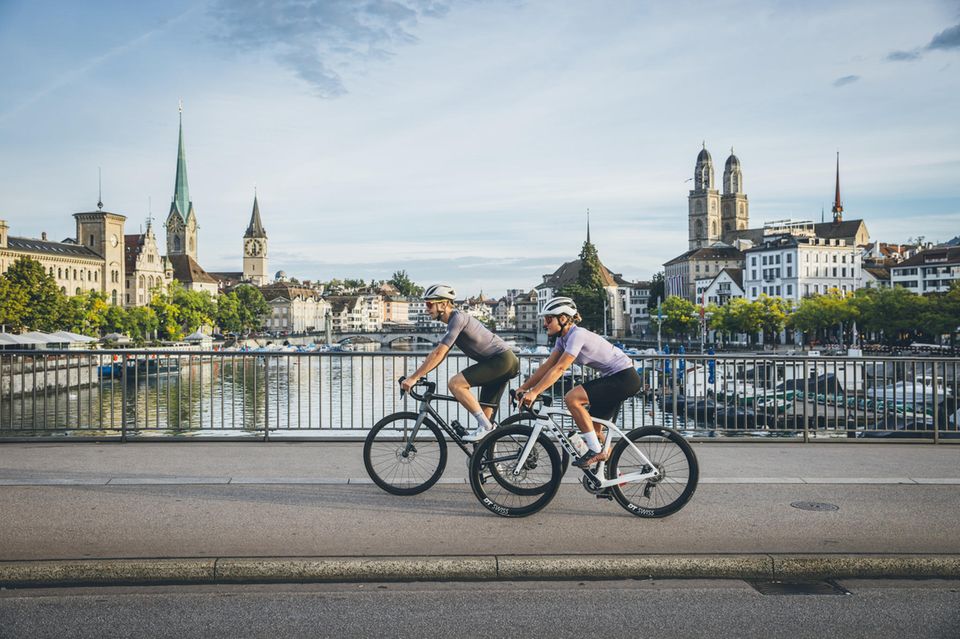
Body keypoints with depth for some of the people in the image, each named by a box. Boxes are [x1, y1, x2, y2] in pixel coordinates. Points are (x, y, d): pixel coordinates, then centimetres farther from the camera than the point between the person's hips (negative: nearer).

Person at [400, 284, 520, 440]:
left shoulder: (458, 318, -15)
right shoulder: (454, 322, 17)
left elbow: (438, 354, -21)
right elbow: (438, 354, 19)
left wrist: (414, 378, -19)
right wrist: (416, 376, 12)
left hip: (501, 360, -10)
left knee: (454, 383, -17)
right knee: (486, 412, 10)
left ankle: (485, 426, -13)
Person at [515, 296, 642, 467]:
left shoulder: (577, 335, -21)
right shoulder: (563, 338, 6)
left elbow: (559, 368, -28)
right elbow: (547, 366, 4)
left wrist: (534, 392, -30)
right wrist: (523, 388, -4)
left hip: (624, 377, -10)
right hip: (613, 378, 10)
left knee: (571, 398, -22)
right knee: (595, 430, 11)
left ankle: (596, 450, -14)